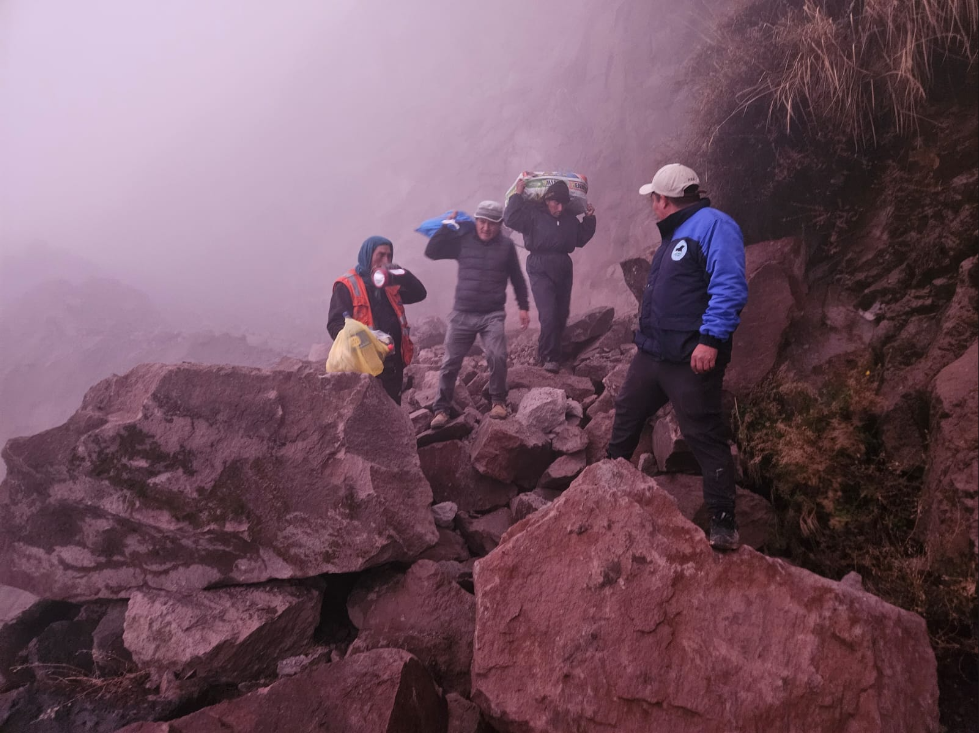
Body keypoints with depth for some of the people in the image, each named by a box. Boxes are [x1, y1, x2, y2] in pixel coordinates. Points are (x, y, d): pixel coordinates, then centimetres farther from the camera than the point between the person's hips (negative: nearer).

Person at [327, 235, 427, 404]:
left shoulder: (390, 284, 16)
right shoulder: (347, 285, -4)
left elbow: (419, 293, 9)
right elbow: (335, 324, -12)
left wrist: (402, 274, -7)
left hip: (393, 361, 7)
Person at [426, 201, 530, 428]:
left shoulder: (506, 245, 2)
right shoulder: (462, 240, 1)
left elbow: (517, 278, 11)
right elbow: (431, 252, -1)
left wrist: (523, 306, 9)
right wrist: (446, 226, -8)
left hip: (492, 315, -1)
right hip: (462, 314, 1)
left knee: (497, 357, -18)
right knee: (450, 362, 2)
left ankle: (498, 401, 5)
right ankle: (441, 409, 14)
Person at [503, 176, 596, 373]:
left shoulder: (570, 219, 8)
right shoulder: (533, 214, -7)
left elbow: (581, 239, 19)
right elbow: (510, 219, -21)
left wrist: (589, 219, 10)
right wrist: (518, 194, -20)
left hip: (564, 271, 6)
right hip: (541, 271, -6)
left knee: (561, 316, 11)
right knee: (549, 316, -16)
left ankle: (547, 351, 29)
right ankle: (549, 357, -2)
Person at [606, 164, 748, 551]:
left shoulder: (712, 224, -12)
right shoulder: (674, 234, 19)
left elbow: (730, 287, -23)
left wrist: (711, 339, -29)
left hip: (692, 359, -10)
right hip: (651, 354, 10)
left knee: (705, 438, -5)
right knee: (626, 416, 19)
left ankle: (724, 526, 4)